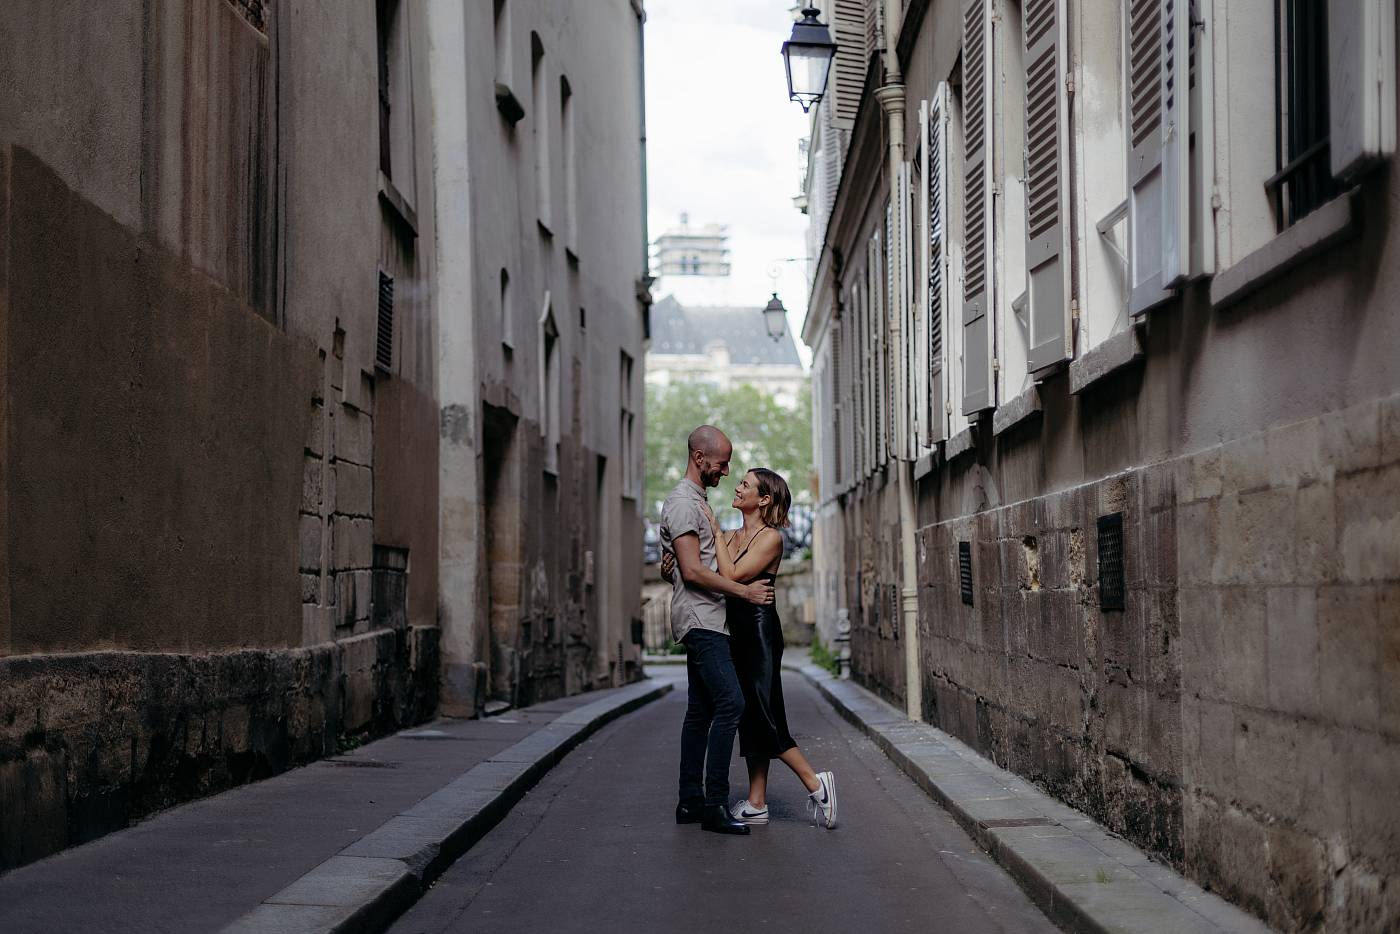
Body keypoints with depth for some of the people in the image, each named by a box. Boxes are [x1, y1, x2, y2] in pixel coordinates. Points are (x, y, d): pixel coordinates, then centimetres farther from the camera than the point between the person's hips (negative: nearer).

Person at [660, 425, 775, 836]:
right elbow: (693, 571, -20)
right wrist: (745, 591, -16)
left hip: (705, 622, 11)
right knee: (730, 702, -17)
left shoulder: (698, 502, 21)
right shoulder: (683, 503, -12)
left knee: (701, 711, 10)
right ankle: (715, 806, -17)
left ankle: (691, 802, 14)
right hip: (700, 620, -11)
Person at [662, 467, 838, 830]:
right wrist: (670, 572, -7)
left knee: (761, 716, -10)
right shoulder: (730, 538, 14)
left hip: (760, 632, -8)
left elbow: (732, 575, -20)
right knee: (749, 717, 8)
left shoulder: (770, 538, -9)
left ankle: (815, 783, -1)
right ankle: (756, 804, 10)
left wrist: (715, 531, -12)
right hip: (737, 633, 8)